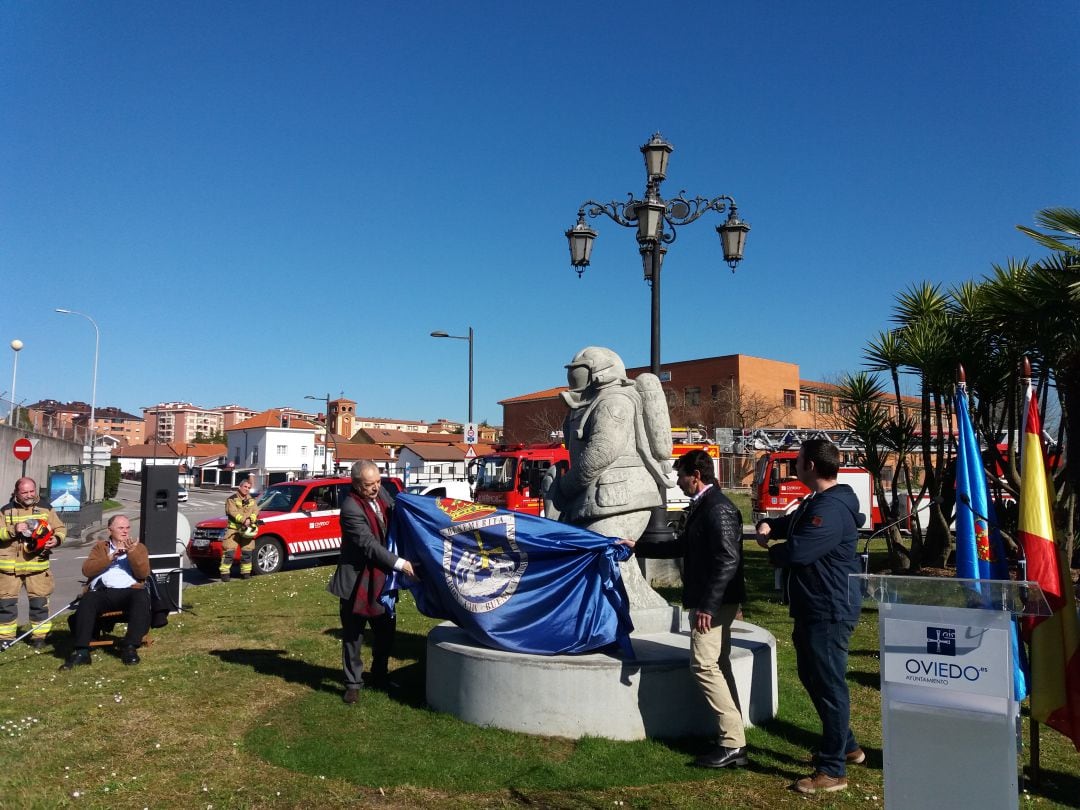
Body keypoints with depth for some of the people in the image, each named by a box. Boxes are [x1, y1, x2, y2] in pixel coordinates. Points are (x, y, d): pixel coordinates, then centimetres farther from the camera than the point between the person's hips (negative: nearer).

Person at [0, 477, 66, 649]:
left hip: (37, 564, 0)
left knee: (39, 601, 3)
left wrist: (56, 539, -11)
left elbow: (60, 528, 9)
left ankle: (39, 635, 14)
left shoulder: (45, 510, 6)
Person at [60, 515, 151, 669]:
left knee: (142, 598, -34)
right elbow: (87, 570, 5)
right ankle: (81, 651, -30)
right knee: (87, 600, -31)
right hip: (102, 592, 1)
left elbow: (143, 573, 2)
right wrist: (110, 557, -8)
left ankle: (130, 647, -30)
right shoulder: (100, 546, 23)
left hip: (129, 591, -1)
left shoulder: (138, 547, 20)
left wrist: (132, 552, -11)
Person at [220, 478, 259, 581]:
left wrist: (251, 519, -18)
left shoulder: (252, 500, 15)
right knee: (229, 552, -9)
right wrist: (243, 520, -27)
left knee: (247, 552, 6)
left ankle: (246, 573, 15)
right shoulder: (232, 499, -2)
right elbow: (233, 512, -15)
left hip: (247, 530, 5)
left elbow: (255, 511, 2)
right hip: (233, 529, -5)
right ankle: (225, 573, -5)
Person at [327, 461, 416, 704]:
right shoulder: (351, 509, -24)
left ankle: (379, 677, 33)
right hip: (357, 581, -7)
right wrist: (399, 563, -27)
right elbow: (369, 545, -26)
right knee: (353, 636, 7)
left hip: (381, 579, 7)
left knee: (386, 632, 16)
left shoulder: (381, 492, -3)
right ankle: (353, 684, 21)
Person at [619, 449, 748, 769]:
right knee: (717, 666, 14)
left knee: (704, 665, -10)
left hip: (714, 601, -11)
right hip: (707, 600, 11)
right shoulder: (702, 506, 14)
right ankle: (732, 738, 22)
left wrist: (707, 605, -26)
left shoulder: (718, 509, -17)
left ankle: (732, 744, -4)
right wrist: (637, 546, 27)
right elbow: (680, 546, 25)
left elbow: (728, 560, -24)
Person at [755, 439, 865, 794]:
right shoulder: (816, 502, 12)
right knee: (812, 677, 22)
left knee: (829, 686, -2)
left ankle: (833, 771, 8)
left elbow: (796, 551, -32)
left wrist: (772, 551, -8)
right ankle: (847, 746, 37)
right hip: (813, 608, 11)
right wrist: (769, 526, 3)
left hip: (829, 611, -11)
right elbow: (791, 524, 27)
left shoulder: (832, 508, -24)